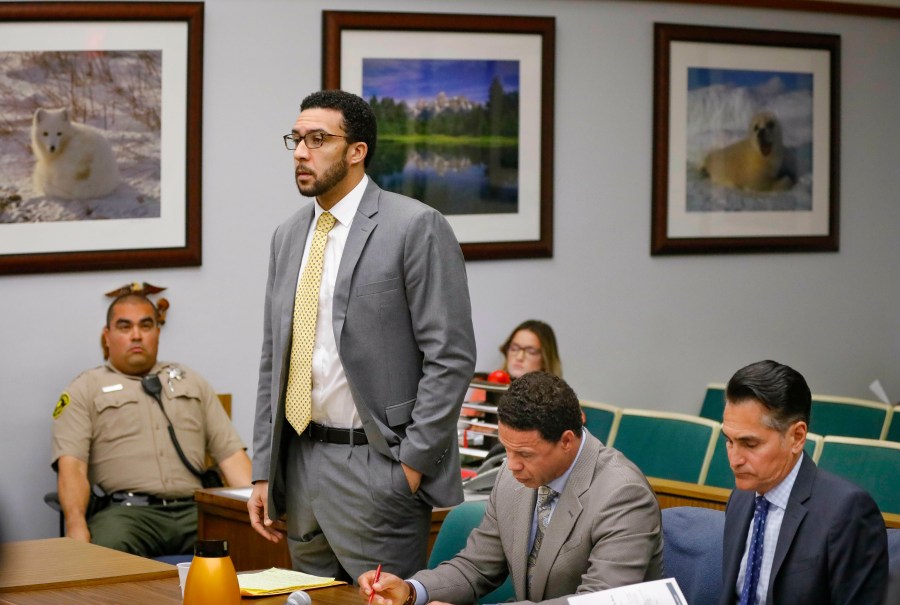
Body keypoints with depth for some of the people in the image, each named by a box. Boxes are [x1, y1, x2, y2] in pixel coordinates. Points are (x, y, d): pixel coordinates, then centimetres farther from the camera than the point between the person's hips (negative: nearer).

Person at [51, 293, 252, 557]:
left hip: (194, 509, 3)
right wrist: (76, 526, -19)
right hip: (128, 509, -3)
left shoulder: (191, 381, 27)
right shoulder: (86, 389, 15)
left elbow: (230, 453, 19)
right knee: (109, 549, -39)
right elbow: (71, 465, 1)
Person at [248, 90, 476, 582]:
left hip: (377, 465, -7)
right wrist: (263, 471, 11)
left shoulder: (415, 227, -9)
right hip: (300, 462, 7)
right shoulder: (288, 237, 13)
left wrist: (413, 463, -15)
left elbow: (450, 357, -12)